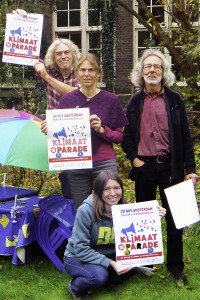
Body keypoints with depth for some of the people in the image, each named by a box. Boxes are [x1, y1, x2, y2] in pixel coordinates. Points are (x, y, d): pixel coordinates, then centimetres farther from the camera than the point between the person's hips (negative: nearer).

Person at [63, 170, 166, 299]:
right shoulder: (86, 211, -25)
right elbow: (81, 249, -24)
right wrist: (110, 263, -30)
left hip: (108, 255, 5)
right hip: (77, 258, -5)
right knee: (99, 275, -34)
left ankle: (106, 281, 5)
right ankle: (75, 287, -2)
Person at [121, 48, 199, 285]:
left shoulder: (175, 100, 4)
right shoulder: (135, 102, 8)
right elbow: (127, 136, 11)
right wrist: (134, 158, -5)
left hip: (170, 166, -1)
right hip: (144, 167, 1)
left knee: (174, 217, 4)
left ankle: (175, 266, 20)